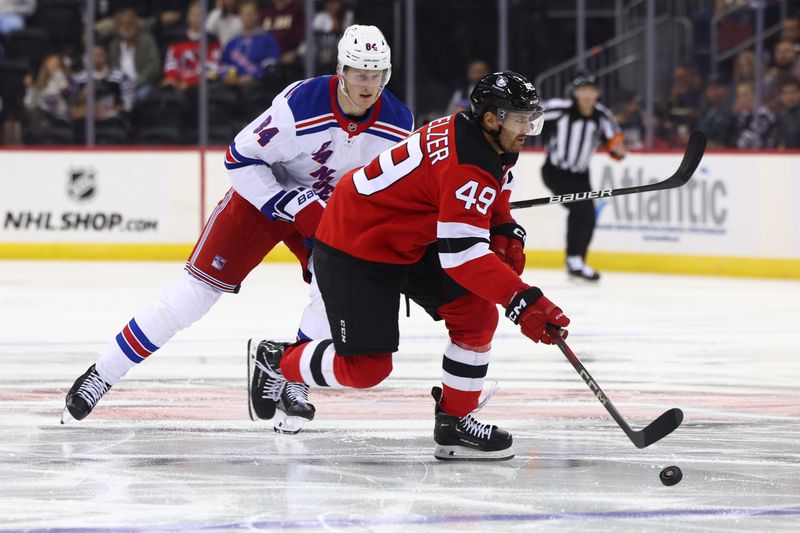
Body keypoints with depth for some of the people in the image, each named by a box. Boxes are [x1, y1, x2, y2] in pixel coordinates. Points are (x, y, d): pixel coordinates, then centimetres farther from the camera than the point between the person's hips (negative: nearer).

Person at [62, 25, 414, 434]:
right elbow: (239, 159, -23)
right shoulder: (300, 106, -32)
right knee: (198, 288, -8)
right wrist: (293, 206, -27)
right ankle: (100, 376, 0)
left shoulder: (397, 123, -18)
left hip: (329, 205, 4)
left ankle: (290, 385, -3)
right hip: (263, 193, -4)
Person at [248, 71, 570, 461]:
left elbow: (492, 204, 19)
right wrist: (523, 301, -41)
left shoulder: (493, 142, -2)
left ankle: (454, 423, 6)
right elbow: (461, 254, -37)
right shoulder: (464, 165, -32)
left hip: (409, 241, 10)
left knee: (477, 315, -3)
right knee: (366, 366, -7)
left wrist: (506, 235, -2)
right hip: (354, 249, -10)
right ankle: (275, 360, 18)